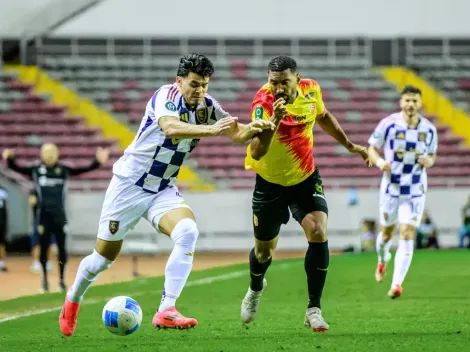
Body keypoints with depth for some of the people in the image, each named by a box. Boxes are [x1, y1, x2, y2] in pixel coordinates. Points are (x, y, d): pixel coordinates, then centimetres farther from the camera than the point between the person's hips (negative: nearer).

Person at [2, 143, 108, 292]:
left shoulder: (64, 170, 2)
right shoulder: (36, 170, 0)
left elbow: (84, 170, 0)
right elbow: (16, 168, -5)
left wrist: (98, 162, -14)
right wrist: (9, 160, -25)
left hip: (59, 216, 1)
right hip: (44, 216, -1)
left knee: (62, 248, 1)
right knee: (43, 248, 3)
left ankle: (62, 280, 11)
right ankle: (44, 280, 15)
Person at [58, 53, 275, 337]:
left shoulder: (208, 106, -2)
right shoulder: (167, 95, -20)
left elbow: (237, 133, -6)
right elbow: (170, 127, -40)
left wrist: (256, 128, -28)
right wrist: (210, 130, -52)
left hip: (164, 190, 5)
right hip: (129, 184, -5)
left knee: (188, 232, -25)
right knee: (105, 255, 6)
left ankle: (166, 312, -26)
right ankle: (73, 300, 37)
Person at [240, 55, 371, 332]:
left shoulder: (311, 91, -12)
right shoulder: (263, 102, -27)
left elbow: (323, 117, 13)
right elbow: (257, 152, -40)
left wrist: (349, 145, 19)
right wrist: (274, 119, -53)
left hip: (306, 178, 2)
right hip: (270, 182, -2)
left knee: (318, 233, -21)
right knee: (264, 252, 12)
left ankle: (314, 309, -11)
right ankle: (256, 289, 48)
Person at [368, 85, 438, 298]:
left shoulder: (429, 129, -2)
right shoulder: (388, 124, -8)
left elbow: (432, 155, 11)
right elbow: (372, 149, 1)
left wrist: (428, 161, -12)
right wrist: (379, 162, -20)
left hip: (416, 191, 0)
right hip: (391, 188, 0)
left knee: (407, 236, -11)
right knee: (387, 233, 12)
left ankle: (397, 284, -13)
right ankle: (383, 260, 46)